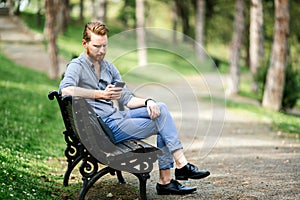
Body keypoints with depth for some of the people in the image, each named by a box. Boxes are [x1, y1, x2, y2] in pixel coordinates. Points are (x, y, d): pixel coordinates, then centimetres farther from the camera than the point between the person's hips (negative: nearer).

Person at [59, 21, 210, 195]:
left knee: (160, 109, -9)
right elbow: (65, 90, -28)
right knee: (161, 123, -9)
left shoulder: (109, 67, 17)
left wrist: (147, 102, -8)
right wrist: (101, 94, -31)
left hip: (117, 116, 8)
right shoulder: (77, 66, -6)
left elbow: (127, 99, 13)